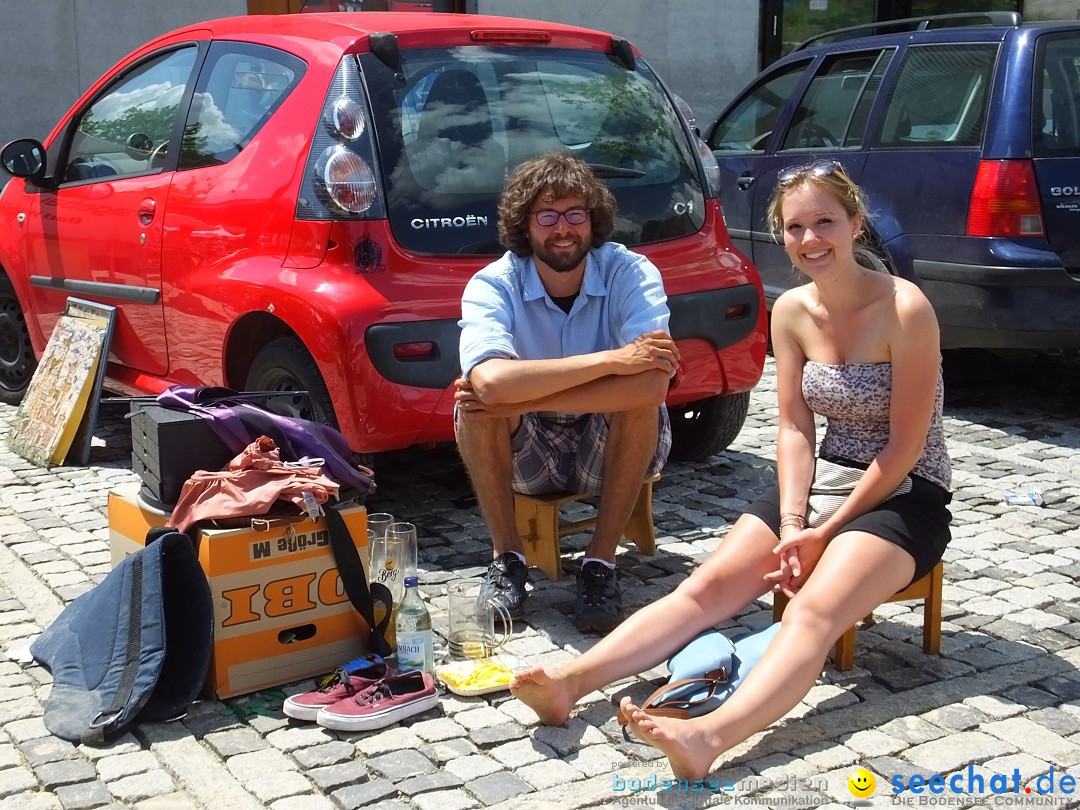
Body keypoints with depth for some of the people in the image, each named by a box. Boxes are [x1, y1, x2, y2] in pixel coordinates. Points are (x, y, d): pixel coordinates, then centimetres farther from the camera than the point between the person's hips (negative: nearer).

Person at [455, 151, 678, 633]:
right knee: (474, 402, -28)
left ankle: (600, 561, -15)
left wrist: (517, 400, -35)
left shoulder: (631, 274, -18)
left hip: (613, 453, 0)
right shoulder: (492, 286, -16)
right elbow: (491, 381, -38)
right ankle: (507, 557, -10)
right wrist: (613, 360, -37)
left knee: (640, 401, -31)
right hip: (527, 456, 1)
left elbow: (653, 384, -36)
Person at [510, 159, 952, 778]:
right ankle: (571, 681, -29)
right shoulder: (791, 311, 2)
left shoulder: (905, 309, -16)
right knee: (707, 587, -14)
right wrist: (792, 524, -15)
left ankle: (709, 735, -56)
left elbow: (906, 445, -16)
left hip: (903, 497, -6)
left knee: (814, 611, -34)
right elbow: (795, 427, 0)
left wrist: (828, 532, -16)